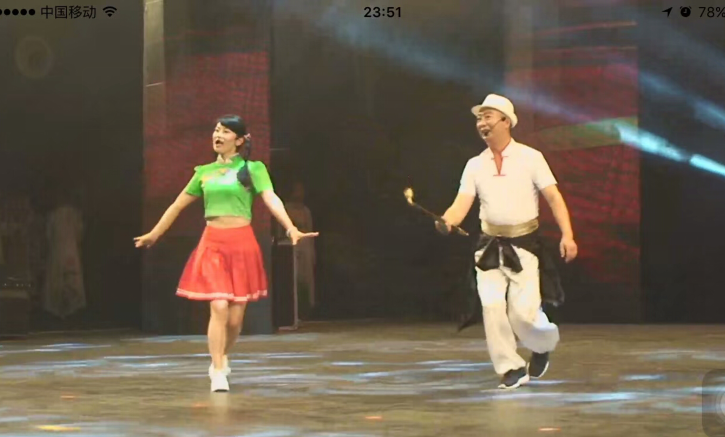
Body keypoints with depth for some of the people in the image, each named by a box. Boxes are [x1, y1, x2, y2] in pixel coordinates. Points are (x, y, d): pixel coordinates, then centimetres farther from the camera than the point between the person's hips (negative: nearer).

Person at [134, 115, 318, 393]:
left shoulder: (253, 169, 1)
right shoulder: (204, 172, 11)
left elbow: (271, 200, -14)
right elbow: (179, 204, 21)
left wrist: (291, 229, -30)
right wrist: (154, 234, 26)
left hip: (242, 243, -1)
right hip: (212, 244, 1)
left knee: (236, 315, 4)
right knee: (219, 308, -14)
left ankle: (222, 357, 33)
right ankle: (218, 373, -6)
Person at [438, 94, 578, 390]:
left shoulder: (530, 158, -2)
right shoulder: (475, 165, 8)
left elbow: (554, 198, -6)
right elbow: (462, 204, -1)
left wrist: (567, 235, -17)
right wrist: (446, 221, -24)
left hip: (524, 246, -3)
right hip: (489, 248, 3)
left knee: (523, 313, -8)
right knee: (492, 307, -10)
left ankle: (543, 344, 26)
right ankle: (511, 369, 5)